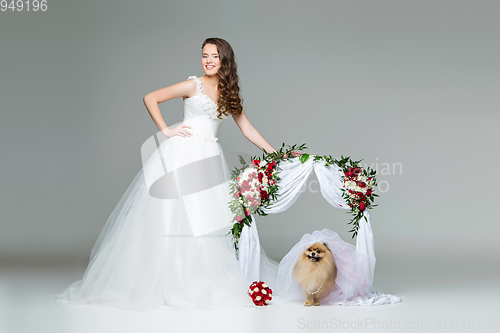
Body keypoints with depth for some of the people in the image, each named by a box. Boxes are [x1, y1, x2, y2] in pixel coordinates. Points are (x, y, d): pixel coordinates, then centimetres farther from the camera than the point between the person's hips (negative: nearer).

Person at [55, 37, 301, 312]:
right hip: (181, 154, -5)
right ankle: (156, 283, 2)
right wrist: (166, 131, -5)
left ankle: (202, 286, 6)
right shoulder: (193, 86, -1)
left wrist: (276, 153, 12)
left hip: (208, 160, 5)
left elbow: (248, 129, 16)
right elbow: (150, 98, -2)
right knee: (169, 216, -4)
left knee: (209, 221, 0)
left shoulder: (229, 94, 14)